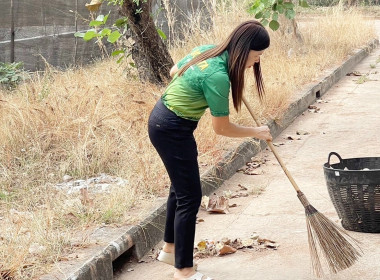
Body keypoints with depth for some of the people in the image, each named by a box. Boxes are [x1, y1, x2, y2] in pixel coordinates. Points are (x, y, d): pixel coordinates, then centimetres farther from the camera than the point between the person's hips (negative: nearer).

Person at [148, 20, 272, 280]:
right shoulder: (218, 77, -28)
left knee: (181, 187, 23)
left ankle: (170, 248, 39)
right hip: (172, 130, -10)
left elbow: (174, 70, 17)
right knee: (190, 196, -3)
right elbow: (222, 128, -17)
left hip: (162, 118, 10)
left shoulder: (206, 50, -2)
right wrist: (257, 132, -3)